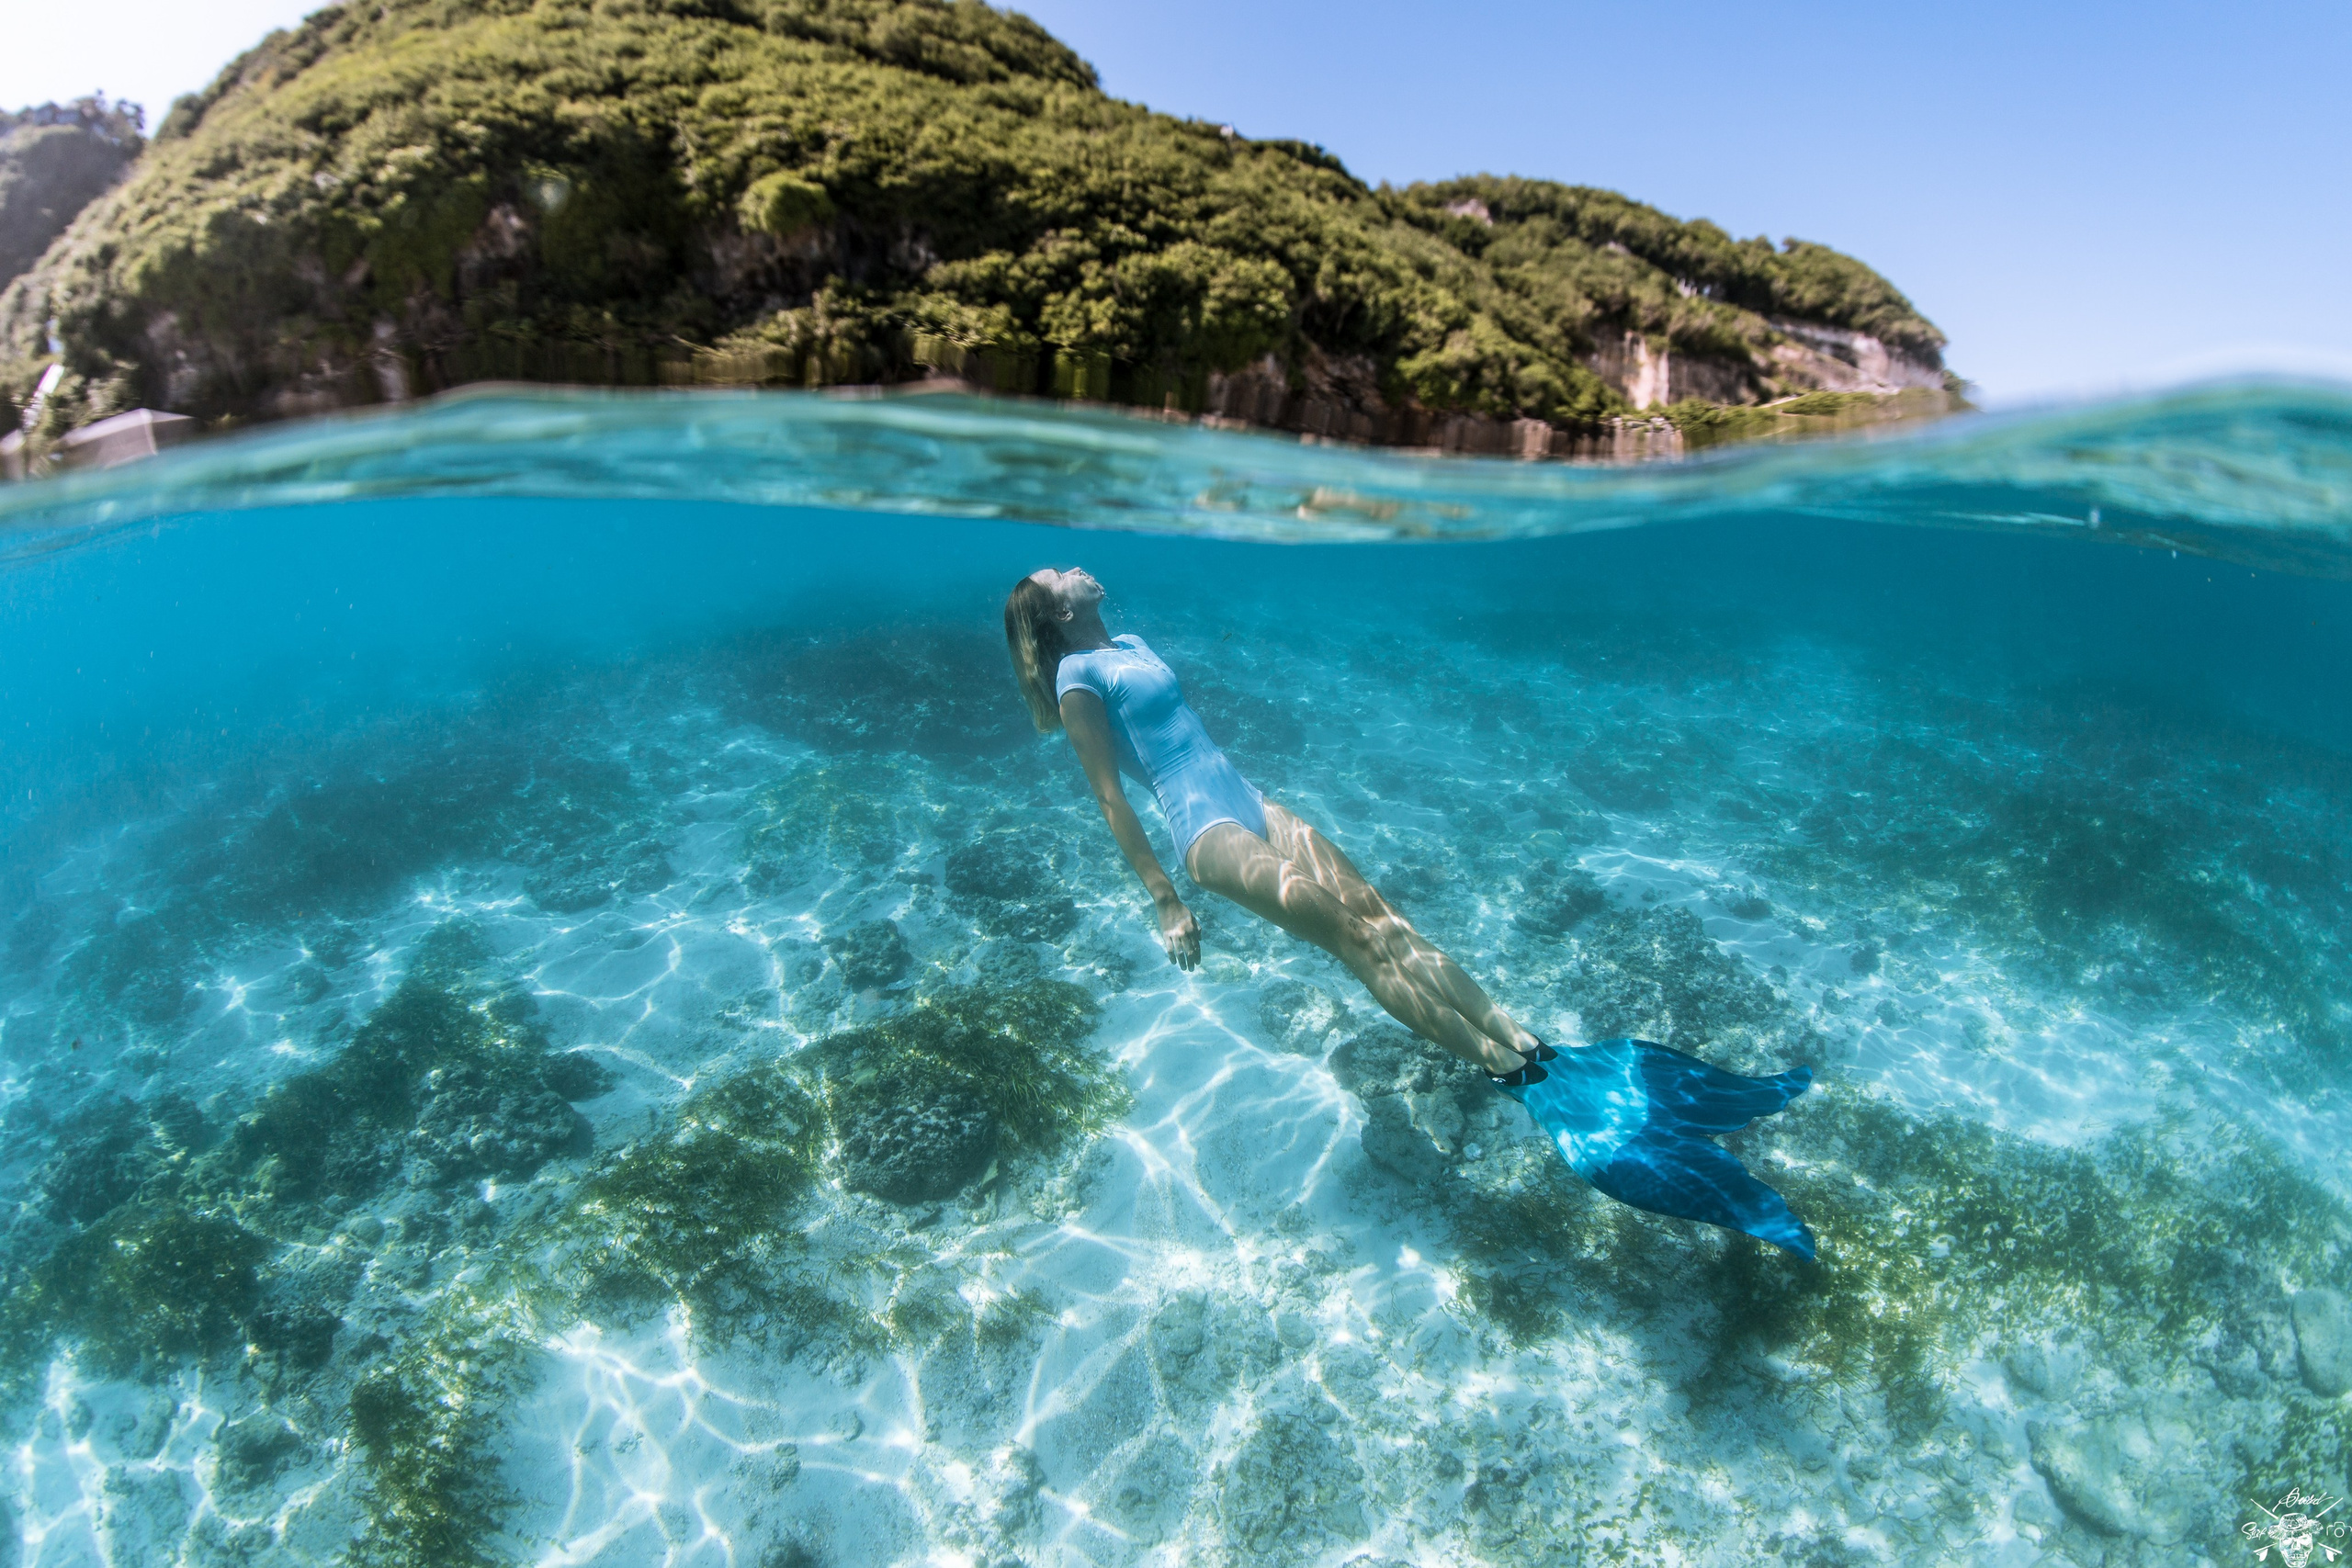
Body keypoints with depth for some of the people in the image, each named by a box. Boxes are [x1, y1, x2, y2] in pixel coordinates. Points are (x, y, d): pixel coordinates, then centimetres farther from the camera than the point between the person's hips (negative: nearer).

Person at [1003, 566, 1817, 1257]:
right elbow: (1110, 796, -10)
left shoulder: (1128, 643, 22)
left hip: (1250, 802, 8)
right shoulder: (1078, 677, -3)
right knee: (1354, 935, -21)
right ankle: (1522, 1079, -28)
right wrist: (1165, 902, -15)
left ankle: (1535, 1048, -21)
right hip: (1206, 831, -8)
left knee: (1383, 918, -11)